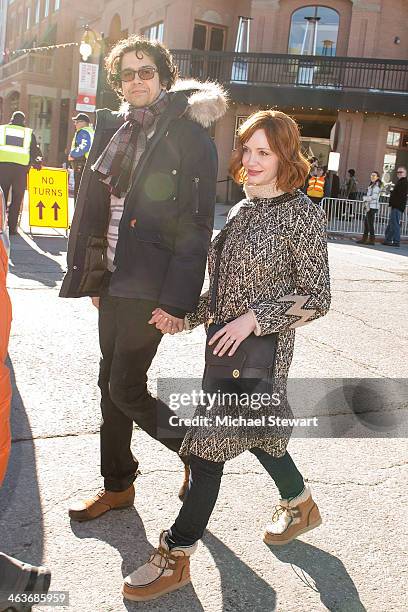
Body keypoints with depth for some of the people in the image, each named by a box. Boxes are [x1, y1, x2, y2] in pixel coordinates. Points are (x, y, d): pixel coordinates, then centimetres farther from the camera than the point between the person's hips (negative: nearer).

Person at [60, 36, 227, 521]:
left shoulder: (187, 136, -9)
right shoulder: (116, 131, 11)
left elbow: (197, 224, -14)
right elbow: (97, 208, 14)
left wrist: (176, 299, -18)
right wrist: (93, 276, 11)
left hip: (151, 286, -7)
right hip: (114, 279, 7)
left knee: (125, 389, -5)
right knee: (111, 384, 13)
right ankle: (117, 486, 29)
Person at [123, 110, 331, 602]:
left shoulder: (302, 214, -12)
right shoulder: (242, 210, 10)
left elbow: (316, 298, -13)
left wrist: (253, 318, -20)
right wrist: (186, 316, 7)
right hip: (226, 341, 8)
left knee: (211, 444, -5)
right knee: (254, 430, 22)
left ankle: (175, 556, 10)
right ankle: (300, 504, 47)